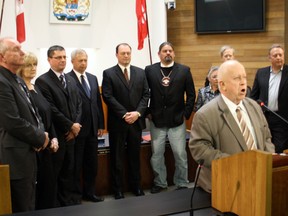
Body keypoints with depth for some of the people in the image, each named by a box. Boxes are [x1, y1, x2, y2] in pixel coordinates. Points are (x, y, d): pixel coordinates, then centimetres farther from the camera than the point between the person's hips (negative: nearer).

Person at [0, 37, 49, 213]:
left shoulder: (17, 80, 15)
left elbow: (33, 112, 19)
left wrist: (41, 134, 0)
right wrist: (40, 138, -11)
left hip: (28, 153, 10)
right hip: (16, 157, -10)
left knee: (29, 206, 19)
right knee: (22, 210, 1)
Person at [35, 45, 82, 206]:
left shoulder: (71, 80, 15)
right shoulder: (43, 81, -9)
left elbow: (79, 104, 11)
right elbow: (51, 109, -15)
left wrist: (76, 124, -3)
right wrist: (71, 126, -12)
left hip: (72, 133, 6)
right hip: (56, 134, -6)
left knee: (69, 169, 13)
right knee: (54, 171, 4)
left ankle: (70, 200, 23)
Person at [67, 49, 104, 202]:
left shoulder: (93, 78, 12)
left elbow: (98, 102, 13)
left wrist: (100, 125, 10)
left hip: (92, 128, 6)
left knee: (92, 163, 13)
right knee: (76, 164, 6)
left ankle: (89, 192, 27)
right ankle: (76, 195, 19)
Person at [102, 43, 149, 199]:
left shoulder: (140, 72, 9)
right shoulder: (108, 73, -2)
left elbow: (146, 94, 4)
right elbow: (108, 97, -10)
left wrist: (138, 112, -10)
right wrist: (124, 114, -15)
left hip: (136, 121, 3)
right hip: (117, 122, -3)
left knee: (135, 156, 12)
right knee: (117, 157, 6)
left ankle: (136, 186, 24)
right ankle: (118, 190, 16)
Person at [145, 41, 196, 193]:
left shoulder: (184, 70, 2)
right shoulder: (150, 70, 3)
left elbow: (191, 94, 4)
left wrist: (186, 114, -1)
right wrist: (148, 112, 0)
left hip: (177, 121, -1)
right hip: (156, 120, 1)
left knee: (180, 154, 3)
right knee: (156, 154, 8)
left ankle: (182, 184, 19)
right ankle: (160, 183, 24)